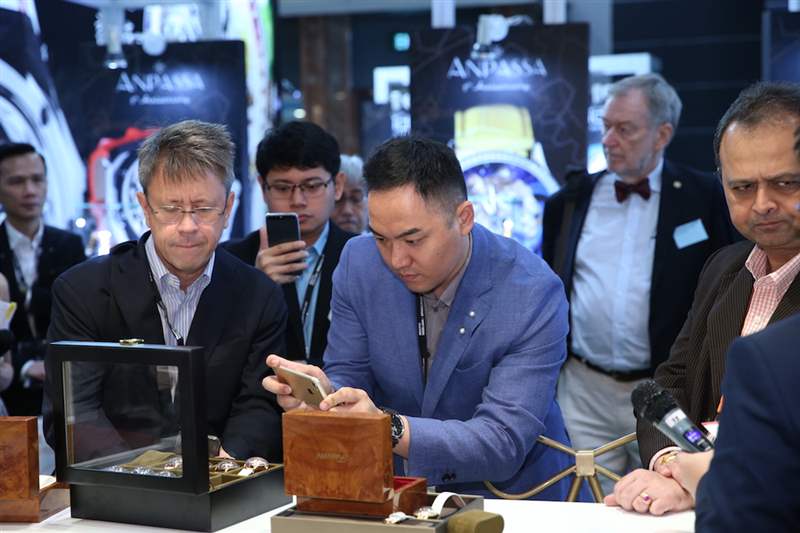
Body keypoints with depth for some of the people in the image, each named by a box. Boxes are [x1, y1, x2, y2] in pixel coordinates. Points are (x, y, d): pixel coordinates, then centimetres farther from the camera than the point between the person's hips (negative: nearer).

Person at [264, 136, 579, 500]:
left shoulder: (534, 295, -20)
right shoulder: (358, 263, -7)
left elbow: (503, 443, -24)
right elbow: (349, 377, 0)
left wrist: (390, 427, -37)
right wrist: (324, 392, -24)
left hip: (510, 495, -4)